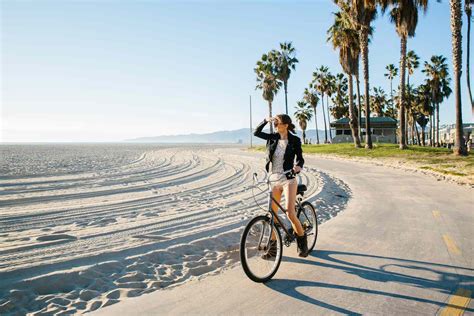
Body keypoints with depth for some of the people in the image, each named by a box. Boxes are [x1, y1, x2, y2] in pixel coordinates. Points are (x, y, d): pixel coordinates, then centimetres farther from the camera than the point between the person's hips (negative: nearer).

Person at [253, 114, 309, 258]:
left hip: (288, 180, -4)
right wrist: (266, 120, -2)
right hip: (274, 181, 5)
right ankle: (272, 248, 17)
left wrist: (298, 166, -23)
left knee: (290, 214, -13)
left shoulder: (294, 140, -5)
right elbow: (256, 132, 10)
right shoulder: (273, 137, 6)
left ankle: (302, 242, 13)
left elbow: (300, 158, -1)